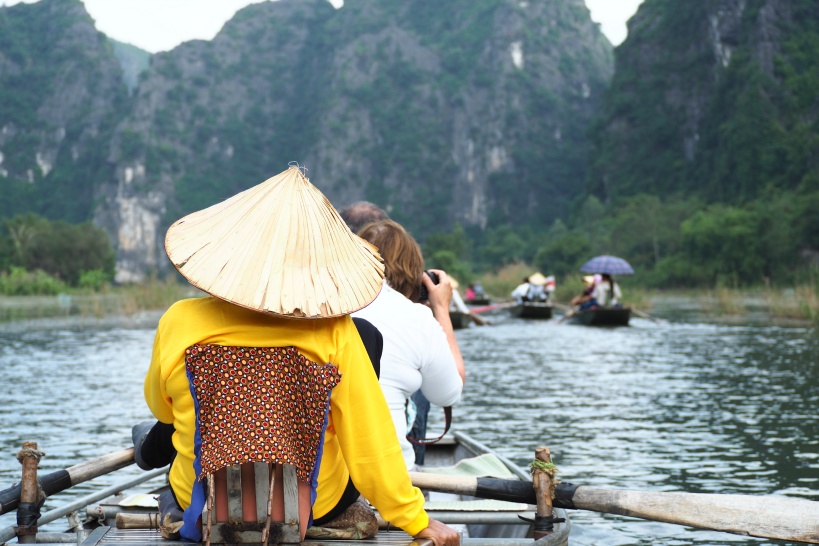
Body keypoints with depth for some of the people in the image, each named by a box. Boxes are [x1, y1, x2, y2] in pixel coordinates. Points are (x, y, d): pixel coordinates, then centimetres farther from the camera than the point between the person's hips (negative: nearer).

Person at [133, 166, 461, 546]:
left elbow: (161, 406, 2)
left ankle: (153, 448, 59)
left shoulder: (181, 323, -19)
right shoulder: (334, 332, -23)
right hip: (315, 509, -1)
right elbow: (372, 437, -18)